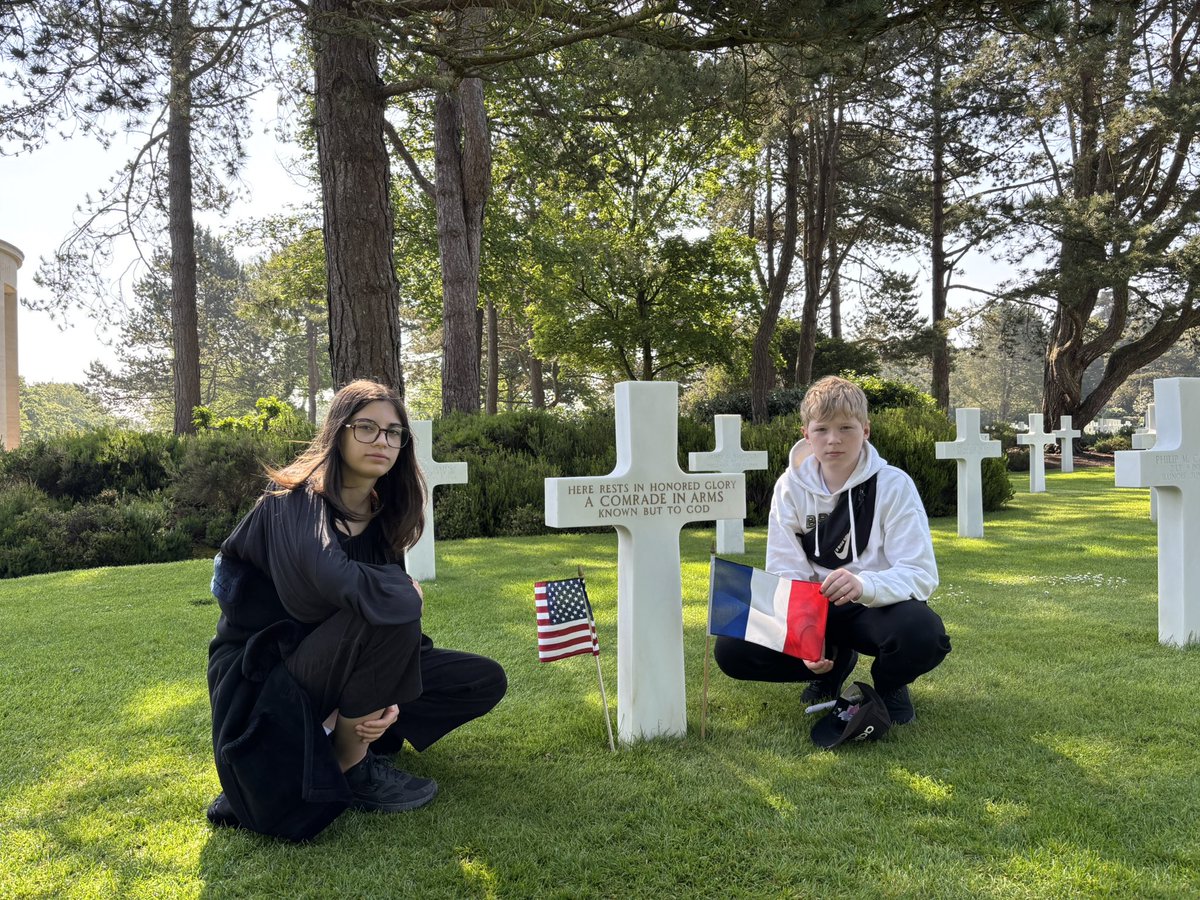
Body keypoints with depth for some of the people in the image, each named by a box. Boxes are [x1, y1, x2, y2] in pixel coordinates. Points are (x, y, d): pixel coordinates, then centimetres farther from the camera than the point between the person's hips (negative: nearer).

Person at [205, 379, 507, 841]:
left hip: (329, 661, 7)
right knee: (386, 610, -34)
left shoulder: (382, 517, 3)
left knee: (486, 680, 0)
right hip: (263, 676, -7)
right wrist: (408, 591, -19)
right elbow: (342, 583, -39)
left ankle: (348, 731, 5)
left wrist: (386, 699, -18)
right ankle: (349, 764, -14)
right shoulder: (295, 501, -18)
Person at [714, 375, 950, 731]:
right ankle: (834, 664, 11)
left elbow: (921, 573, -20)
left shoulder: (893, 484, -12)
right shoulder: (791, 487, -4)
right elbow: (784, 573, -6)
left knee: (922, 633, -37)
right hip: (815, 608, 3)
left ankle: (889, 684, 2)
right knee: (731, 650, -17)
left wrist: (864, 585, -41)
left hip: (879, 605, -3)